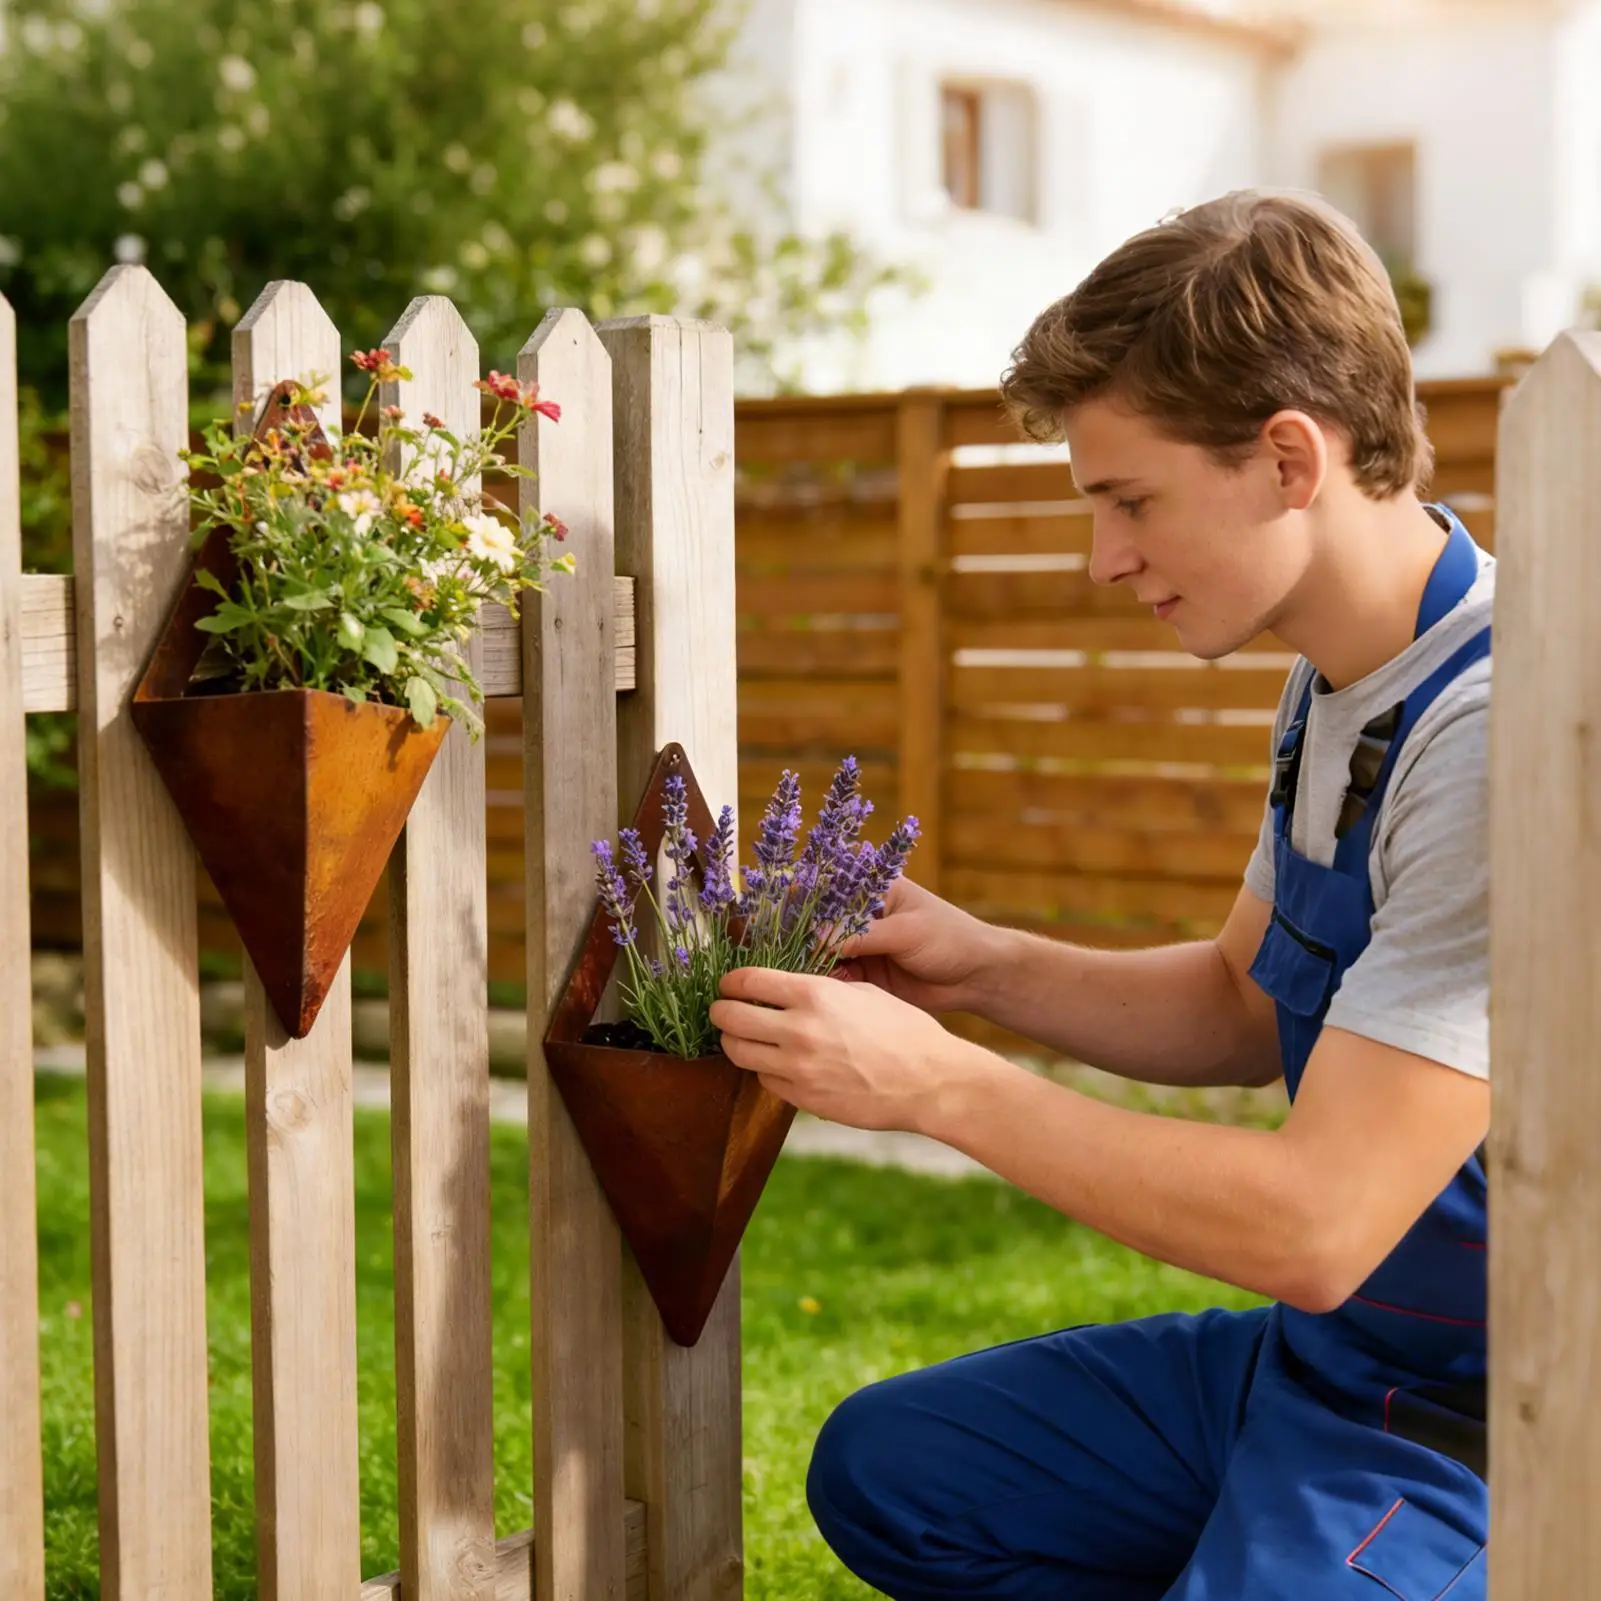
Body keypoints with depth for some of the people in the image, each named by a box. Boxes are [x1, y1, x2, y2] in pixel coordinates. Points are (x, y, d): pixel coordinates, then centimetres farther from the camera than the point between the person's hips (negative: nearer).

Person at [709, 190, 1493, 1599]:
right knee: (882, 1471, 14)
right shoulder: (1337, 684, 4)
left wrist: (938, 1083, -20)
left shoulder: (1493, 742, -27)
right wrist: (988, 969, 1)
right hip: (1324, 1359, 9)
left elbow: (1317, 1226, -27)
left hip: (1470, 1431, -9)